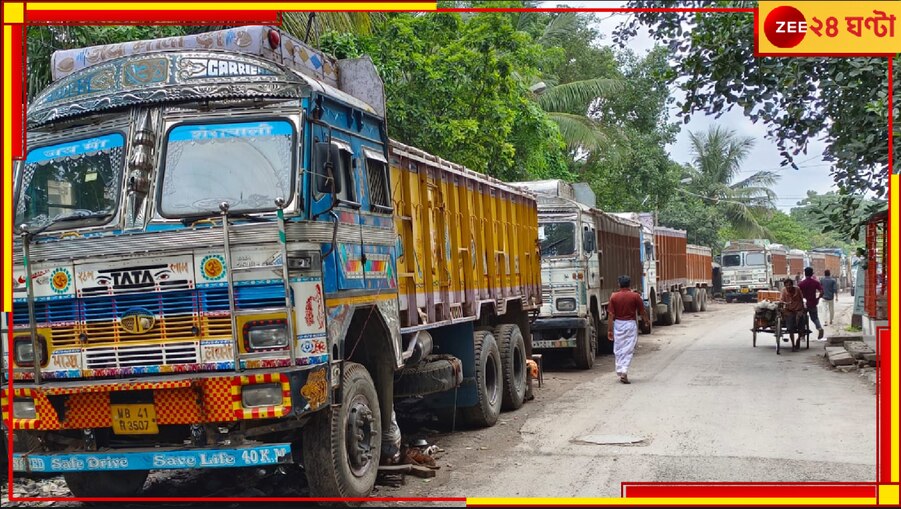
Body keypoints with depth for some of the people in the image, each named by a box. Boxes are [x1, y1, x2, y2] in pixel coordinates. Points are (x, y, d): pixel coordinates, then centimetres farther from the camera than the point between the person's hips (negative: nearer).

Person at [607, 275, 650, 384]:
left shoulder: (614, 297, -3)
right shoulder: (635, 296, -6)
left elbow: (610, 315, -5)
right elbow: (642, 311, 3)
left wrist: (609, 330, -1)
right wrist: (646, 321, 22)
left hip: (618, 324, 2)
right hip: (630, 324, -2)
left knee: (618, 350, 13)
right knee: (628, 350, -1)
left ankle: (620, 371, 17)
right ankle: (624, 372, -12)